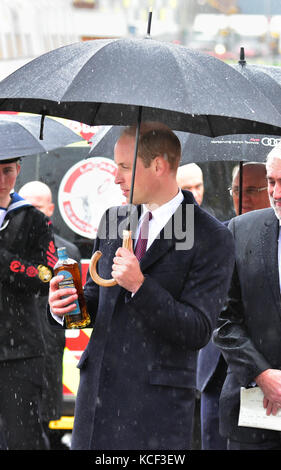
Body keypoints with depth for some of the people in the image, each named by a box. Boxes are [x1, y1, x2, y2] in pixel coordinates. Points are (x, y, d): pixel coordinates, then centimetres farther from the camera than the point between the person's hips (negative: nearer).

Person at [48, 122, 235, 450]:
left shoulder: (212, 239, -7)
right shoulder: (112, 221, 14)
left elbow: (198, 331, -12)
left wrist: (140, 285, -22)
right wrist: (63, 306, -2)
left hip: (158, 400, -6)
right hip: (97, 386, 6)